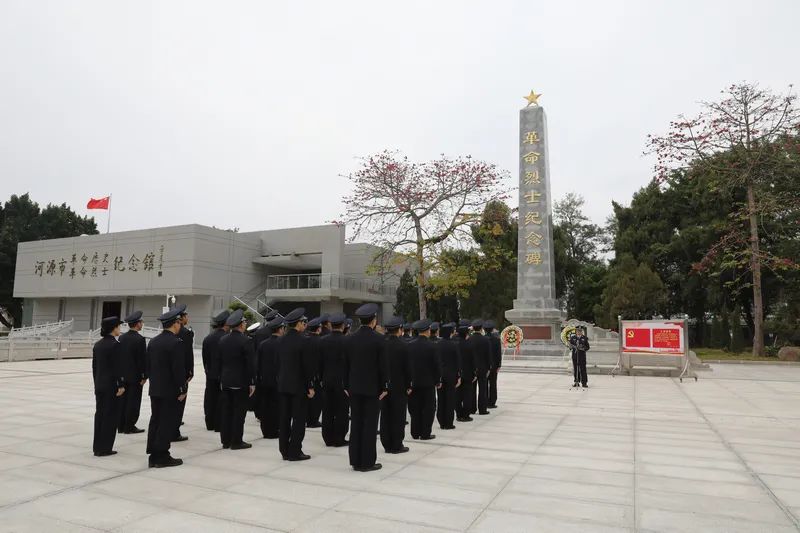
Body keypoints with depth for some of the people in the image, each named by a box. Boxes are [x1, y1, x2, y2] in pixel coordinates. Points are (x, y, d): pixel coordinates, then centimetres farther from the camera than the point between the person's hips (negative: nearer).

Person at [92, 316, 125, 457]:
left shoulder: (97, 345, 9)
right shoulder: (115, 345, -15)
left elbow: (94, 366, 13)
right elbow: (117, 367, -17)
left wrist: (96, 383, 20)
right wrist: (121, 385, -13)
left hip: (99, 385, 8)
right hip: (111, 385, -8)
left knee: (99, 414, 13)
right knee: (111, 416, 0)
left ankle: (97, 446, 20)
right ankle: (104, 448, 4)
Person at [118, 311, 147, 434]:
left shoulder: (121, 337, 5)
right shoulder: (140, 339, -16)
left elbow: (118, 356, 10)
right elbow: (143, 359, -16)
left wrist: (120, 373, 16)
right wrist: (144, 376, -9)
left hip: (123, 375, 7)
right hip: (135, 376, -7)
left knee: (122, 400, 11)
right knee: (133, 401, 1)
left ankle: (121, 425, 18)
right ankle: (129, 426, 6)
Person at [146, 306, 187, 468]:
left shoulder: (153, 341, 8)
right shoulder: (176, 342, -17)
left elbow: (148, 365, 13)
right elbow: (179, 369, -18)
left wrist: (153, 382, 20)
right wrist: (182, 390, -12)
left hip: (155, 389, 8)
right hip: (171, 391, -8)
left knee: (155, 420, 11)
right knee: (167, 423, 0)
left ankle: (153, 456, 17)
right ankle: (162, 456, 5)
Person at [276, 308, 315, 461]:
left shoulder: (281, 340, 6)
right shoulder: (303, 341, -15)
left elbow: (279, 363, 10)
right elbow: (307, 365, -15)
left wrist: (280, 380, 17)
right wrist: (310, 386, -8)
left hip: (283, 385, 7)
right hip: (299, 385, -7)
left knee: (285, 418, 11)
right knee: (299, 419, 1)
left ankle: (285, 450, 17)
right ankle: (295, 452, 5)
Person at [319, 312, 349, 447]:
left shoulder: (322, 341, 0)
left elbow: (319, 361, 4)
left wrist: (322, 378, 13)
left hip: (327, 380, 4)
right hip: (342, 380, -4)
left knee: (327, 411, 10)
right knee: (342, 411, 4)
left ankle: (328, 438, 16)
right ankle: (339, 439, 7)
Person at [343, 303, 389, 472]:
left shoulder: (350, 340, 2)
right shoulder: (378, 339, -12)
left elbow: (346, 365, 6)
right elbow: (383, 365, -11)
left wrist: (347, 386, 13)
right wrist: (384, 387, -3)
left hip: (354, 388, 5)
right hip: (372, 388, -5)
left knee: (356, 423, 10)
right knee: (370, 425, 2)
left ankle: (356, 461, 16)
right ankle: (367, 462, 7)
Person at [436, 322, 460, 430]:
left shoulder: (437, 345, -2)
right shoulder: (454, 345, -11)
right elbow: (457, 361, -9)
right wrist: (459, 376, -2)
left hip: (440, 375, 3)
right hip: (451, 375, -3)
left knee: (440, 399, 10)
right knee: (450, 398, 4)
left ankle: (441, 422, 15)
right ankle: (448, 423, 6)